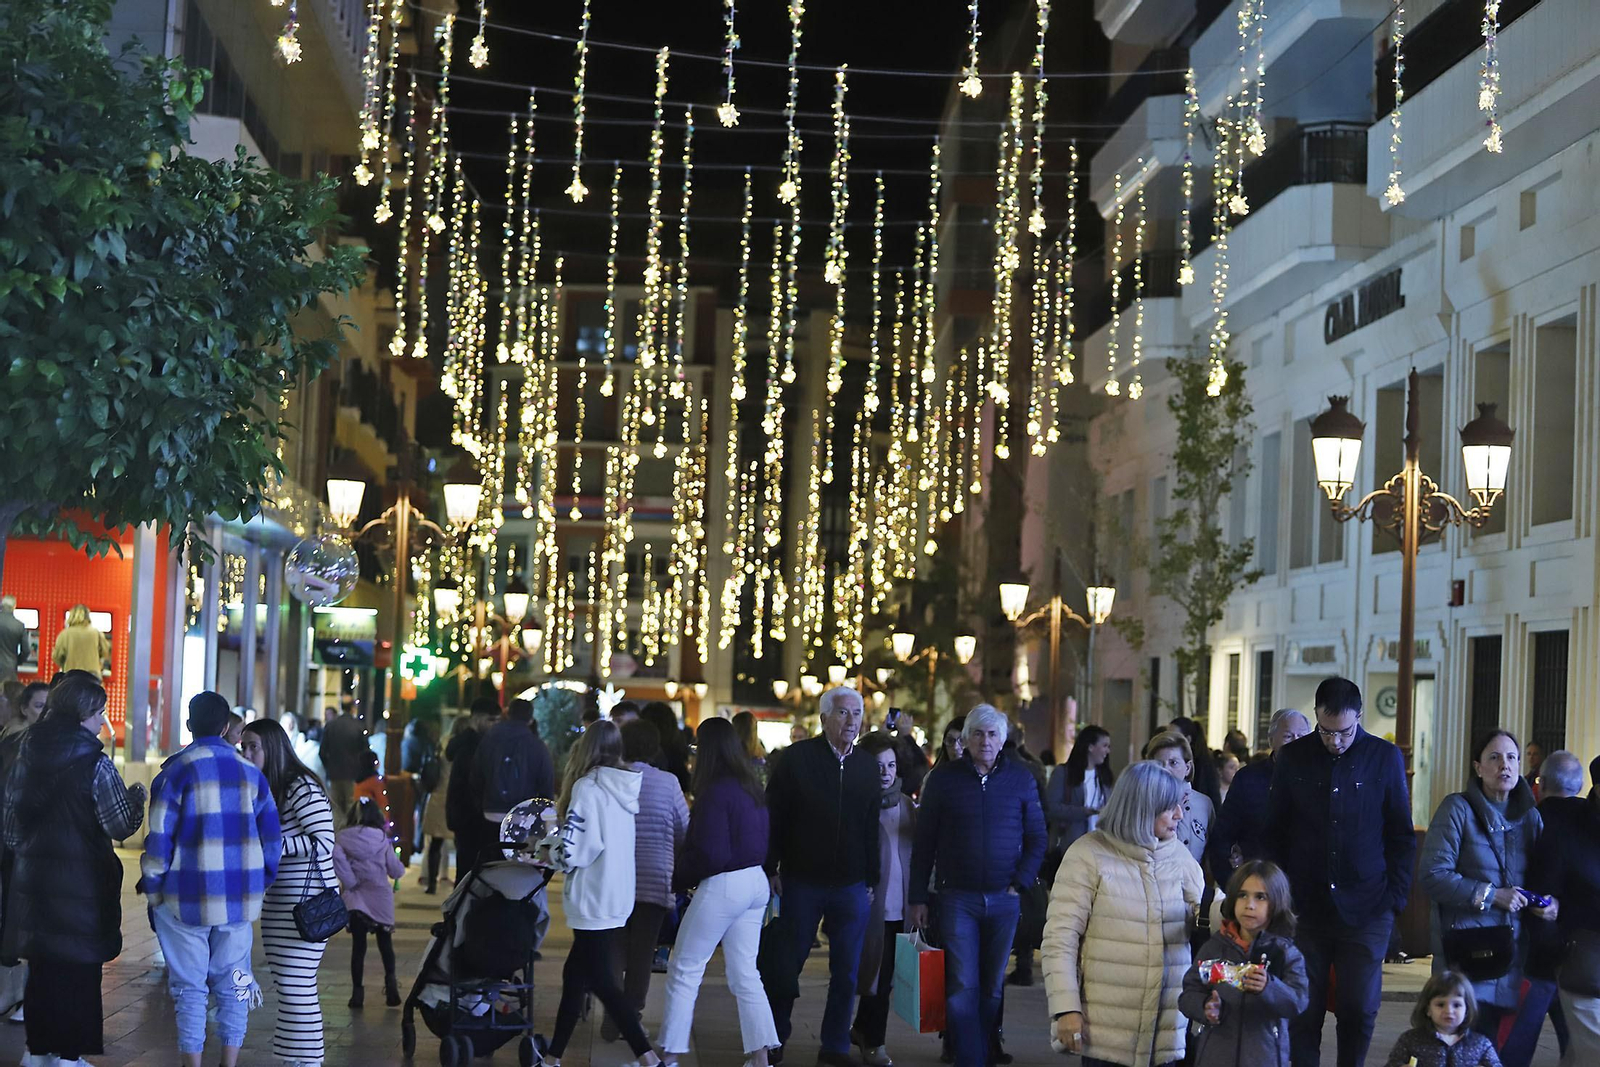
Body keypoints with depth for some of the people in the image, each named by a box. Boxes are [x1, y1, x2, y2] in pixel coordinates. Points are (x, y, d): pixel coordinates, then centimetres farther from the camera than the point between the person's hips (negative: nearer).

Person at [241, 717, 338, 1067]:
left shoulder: (302, 788, -14)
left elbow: (323, 843, -19)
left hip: (307, 905, -9)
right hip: (278, 905, 9)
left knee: (296, 986, -9)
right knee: (285, 985, 10)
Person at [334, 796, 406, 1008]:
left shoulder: (342, 838, -4)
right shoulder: (382, 839, -3)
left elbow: (337, 858, -22)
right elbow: (396, 871, -1)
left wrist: (350, 882, -13)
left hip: (355, 898, 0)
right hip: (381, 899, 0)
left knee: (358, 945, 5)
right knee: (385, 943, 12)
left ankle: (357, 990, 1)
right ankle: (390, 979, -8)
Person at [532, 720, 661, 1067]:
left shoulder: (588, 787, -16)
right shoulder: (624, 788, 7)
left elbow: (571, 852, -19)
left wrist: (546, 846, 2)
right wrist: (558, 840, 19)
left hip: (595, 902, -8)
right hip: (618, 898, 8)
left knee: (601, 983, -2)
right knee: (575, 974, 17)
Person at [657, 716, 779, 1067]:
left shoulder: (716, 791, -17)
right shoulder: (753, 788, 8)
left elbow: (710, 853, -19)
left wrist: (680, 878, -5)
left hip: (723, 886, -8)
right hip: (755, 882, 8)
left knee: (684, 971, 4)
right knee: (745, 974, 11)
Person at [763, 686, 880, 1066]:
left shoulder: (868, 767, 7)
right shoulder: (797, 758, -4)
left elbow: (872, 829, 11)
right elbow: (774, 817, -3)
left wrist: (871, 879, 8)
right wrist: (771, 870, -7)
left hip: (852, 888, 3)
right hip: (801, 881, -3)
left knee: (846, 972, 5)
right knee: (786, 965, 7)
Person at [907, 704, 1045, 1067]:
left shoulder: (1021, 778, 4)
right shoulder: (944, 778, 0)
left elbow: (1037, 838, 7)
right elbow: (924, 843, 3)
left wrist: (1020, 885, -5)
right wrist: (918, 899, 0)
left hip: (1004, 900, 1)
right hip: (958, 898, -1)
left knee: (993, 988, 8)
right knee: (962, 988, -6)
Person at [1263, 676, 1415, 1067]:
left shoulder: (1386, 758, 1)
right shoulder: (1293, 757, 3)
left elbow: (1402, 836, 6)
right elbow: (1272, 833, 9)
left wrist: (1395, 897, -1)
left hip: (1366, 912, -1)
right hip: (1305, 907, 1)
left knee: (1359, 1011, 3)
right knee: (1303, 1011, 3)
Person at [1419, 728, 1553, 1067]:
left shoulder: (1530, 817, 12)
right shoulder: (1458, 808, -4)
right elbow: (1433, 874, -12)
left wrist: (1548, 903, -3)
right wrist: (1491, 895, -16)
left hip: (1513, 950, 5)